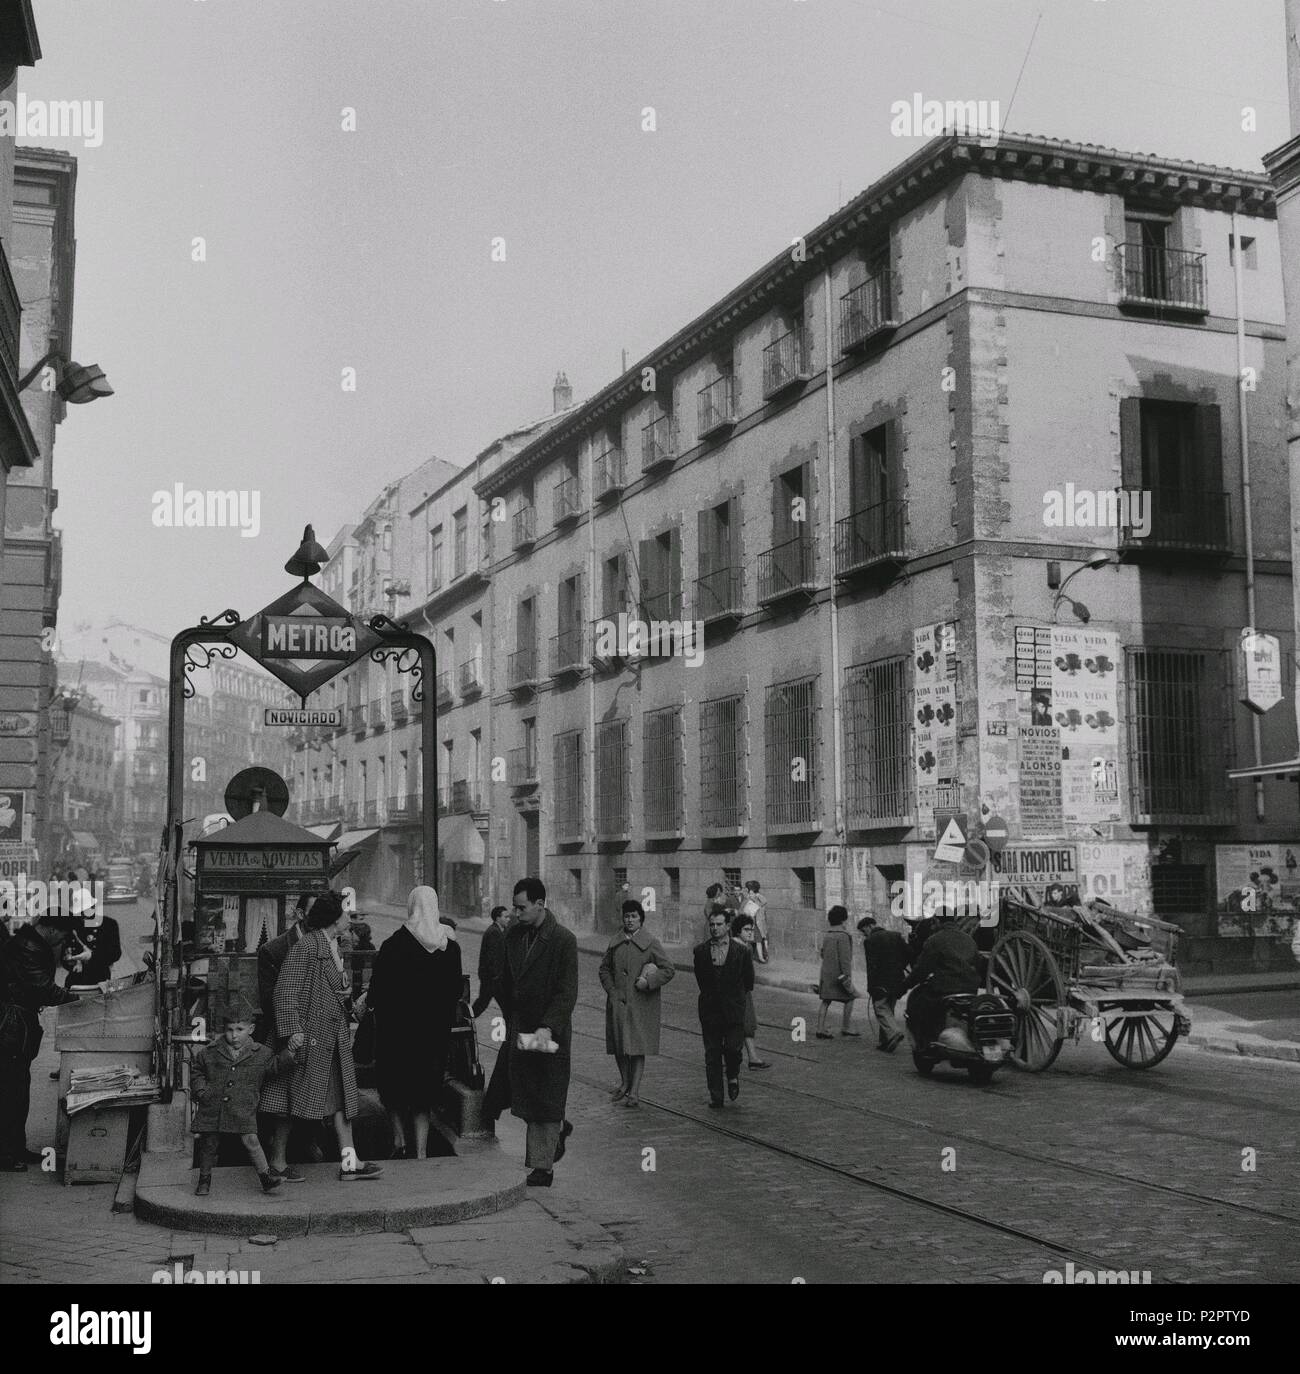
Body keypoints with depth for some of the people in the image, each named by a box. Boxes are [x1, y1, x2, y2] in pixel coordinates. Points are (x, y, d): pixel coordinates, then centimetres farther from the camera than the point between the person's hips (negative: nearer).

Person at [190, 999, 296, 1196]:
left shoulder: (259, 1054, 3)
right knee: (209, 1144, 8)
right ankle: (204, 1179, 28)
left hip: (243, 1111, -1)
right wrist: (200, 1089, 2)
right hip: (212, 1109, 1)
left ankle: (266, 1177, -2)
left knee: (251, 1140, -11)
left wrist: (290, 1050, -7)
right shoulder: (211, 1053, 4)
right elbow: (196, 1071, 16)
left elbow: (276, 1066, 5)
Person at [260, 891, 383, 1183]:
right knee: (294, 1098, 1)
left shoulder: (334, 946, 13)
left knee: (342, 1093, 6)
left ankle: (349, 1162, 8)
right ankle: (277, 1161, 13)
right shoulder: (306, 946, -15)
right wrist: (292, 1029, -23)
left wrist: (345, 990, 8)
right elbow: (285, 989, -18)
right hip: (307, 1034, -9)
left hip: (334, 1034, 9)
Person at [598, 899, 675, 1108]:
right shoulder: (615, 943, 9)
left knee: (637, 1047, -6)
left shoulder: (651, 943, -4)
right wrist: (611, 990, 3)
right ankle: (625, 1083, 28)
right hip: (618, 1003, 4)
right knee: (618, 1045, 9)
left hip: (641, 1004, -4)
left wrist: (649, 982, -14)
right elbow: (604, 968, 17)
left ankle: (634, 1092, -2)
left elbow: (668, 969, -2)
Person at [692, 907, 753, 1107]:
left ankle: (733, 1076, 22)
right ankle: (715, 1095, 10)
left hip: (733, 1009, -2)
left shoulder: (741, 950, -2)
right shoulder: (701, 950, 3)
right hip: (710, 1009, 2)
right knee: (712, 1053, 2)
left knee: (733, 1047, -10)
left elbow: (748, 980, 10)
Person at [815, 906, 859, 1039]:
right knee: (849, 999, 6)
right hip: (839, 973, -7)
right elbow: (844, 958, -18)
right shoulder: (843, 936, -13)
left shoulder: (826, 935, 11)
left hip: (825, 973, 7)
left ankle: (820, 1029, 2)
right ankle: (845, 1027, 9)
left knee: (825, 1001, 6)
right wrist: (847, 976, -17)